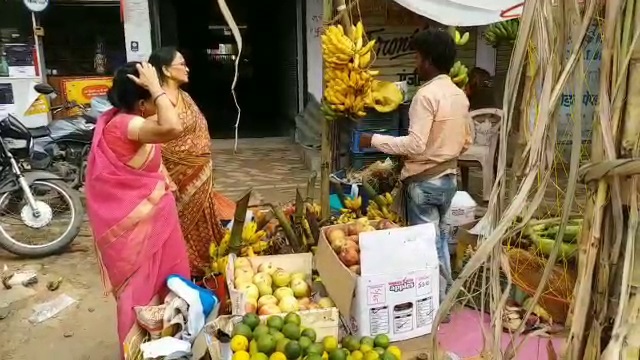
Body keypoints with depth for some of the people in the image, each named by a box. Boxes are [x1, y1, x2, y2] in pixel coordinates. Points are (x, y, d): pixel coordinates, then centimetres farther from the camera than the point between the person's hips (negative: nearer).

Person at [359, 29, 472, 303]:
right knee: (440, 238, 19)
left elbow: (415, 145, -25)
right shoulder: (460, 95, 7)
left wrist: (375, 140, -17)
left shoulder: (427, 94, -19)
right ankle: (445, 297, 29)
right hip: (449, 177, 9)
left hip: (424, 181, -8)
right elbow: (466, 141, 13)